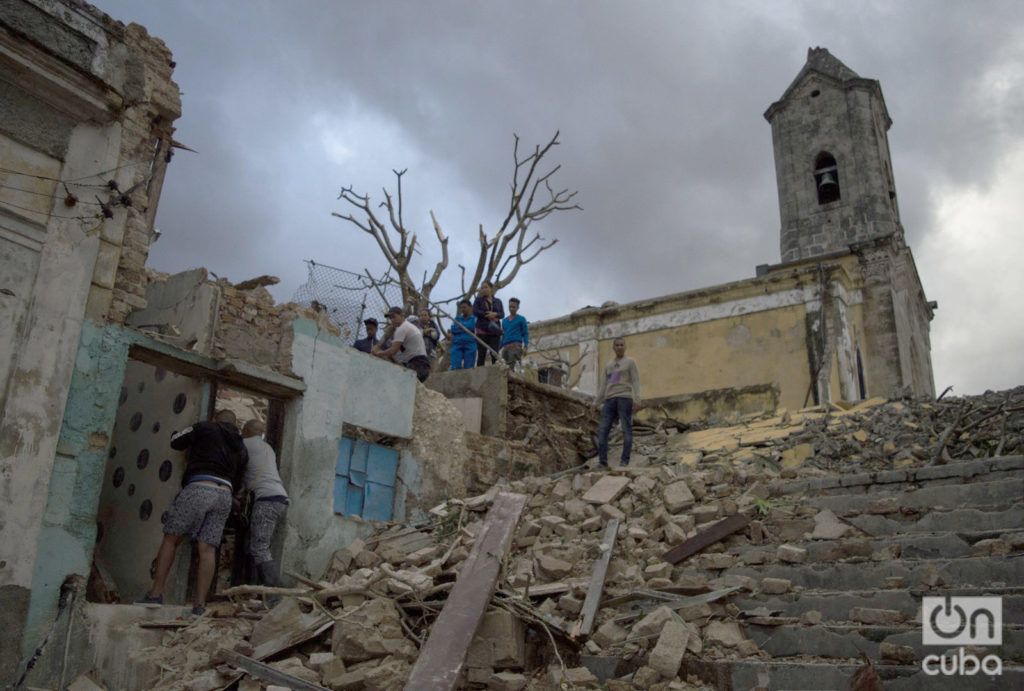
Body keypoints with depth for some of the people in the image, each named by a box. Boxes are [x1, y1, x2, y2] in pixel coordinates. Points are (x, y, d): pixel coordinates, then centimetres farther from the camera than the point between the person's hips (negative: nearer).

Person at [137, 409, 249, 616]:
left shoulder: (206, 428, 11)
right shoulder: (241, 448, 24)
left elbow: (175, 441, 19)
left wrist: (194, 441, 37)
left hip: (199, 488, -4)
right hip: (225, 495, 4)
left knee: (170, 539, 6)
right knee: (207, 549, 0)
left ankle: (155, 594, 2)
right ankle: (199, 605, -5)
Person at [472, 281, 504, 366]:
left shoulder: (498, 301, 17)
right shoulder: (478, 300, 11)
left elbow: (502, 314, 6)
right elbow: (475, 312, -3)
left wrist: (495, 314, -15)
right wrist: (488, 315, -11)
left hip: (495, 331, 2)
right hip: (482, 331, -2)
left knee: (495, 354, -5)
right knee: (481, 354, -4)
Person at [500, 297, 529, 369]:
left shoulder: (521, 319, 10)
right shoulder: (504, 320, 23)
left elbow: (525, 334, 4)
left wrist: (525, 346, -9)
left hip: (516, 345, -5)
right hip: (506, 346, 5)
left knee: (514, 366, -19)